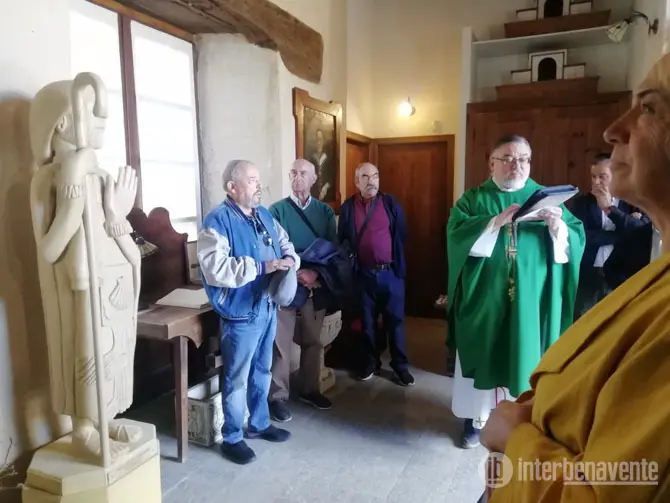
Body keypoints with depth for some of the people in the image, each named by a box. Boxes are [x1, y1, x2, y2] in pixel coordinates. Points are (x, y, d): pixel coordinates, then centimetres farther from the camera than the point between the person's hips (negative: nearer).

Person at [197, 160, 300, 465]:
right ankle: (232, 438, 25)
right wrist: (262, 267, -28)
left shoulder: (264, 215, 9)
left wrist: (290, 260, -7)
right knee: (237, 378, 7)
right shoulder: (218, 221, -17)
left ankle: (259, 423, 40)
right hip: (241, 313, -8)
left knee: (262, 371, 21)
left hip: (268, 308, 8)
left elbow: (284, 243, 17)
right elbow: (215, 269, -27)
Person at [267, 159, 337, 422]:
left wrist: (314, 272, -16)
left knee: (313, 341, 14)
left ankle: (310, 390, 31)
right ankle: (278, 397, 16)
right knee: (281, 343, 1)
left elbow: (332, 248, 0)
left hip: (316, 284, 3)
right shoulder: (277, 210, -3)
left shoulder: (325, 211, 5)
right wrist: (297, 273, -19)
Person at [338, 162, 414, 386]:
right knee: (367, 321, 12)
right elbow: (342, 239, 7)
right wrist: (349, 253, -5)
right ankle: (371, 362, 28)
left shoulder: (391, 203, 2)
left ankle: (400, 365, 20)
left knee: (395, 320, 7)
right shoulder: (348, 207, 2)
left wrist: (399, 264, 1)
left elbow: (402, 235, 4)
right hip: (363, 273, 1)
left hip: (390, 272, 0)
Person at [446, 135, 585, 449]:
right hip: (484, 299, -1)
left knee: (527, 356, 6)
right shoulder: (474, 199, 4)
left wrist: (559, 226, -21)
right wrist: (497, 221, -25)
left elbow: (577, 240, 1)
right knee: (483, 356, 6)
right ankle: (476, 417, 22)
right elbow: (456, 233, -13)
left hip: (532, 301, 1)